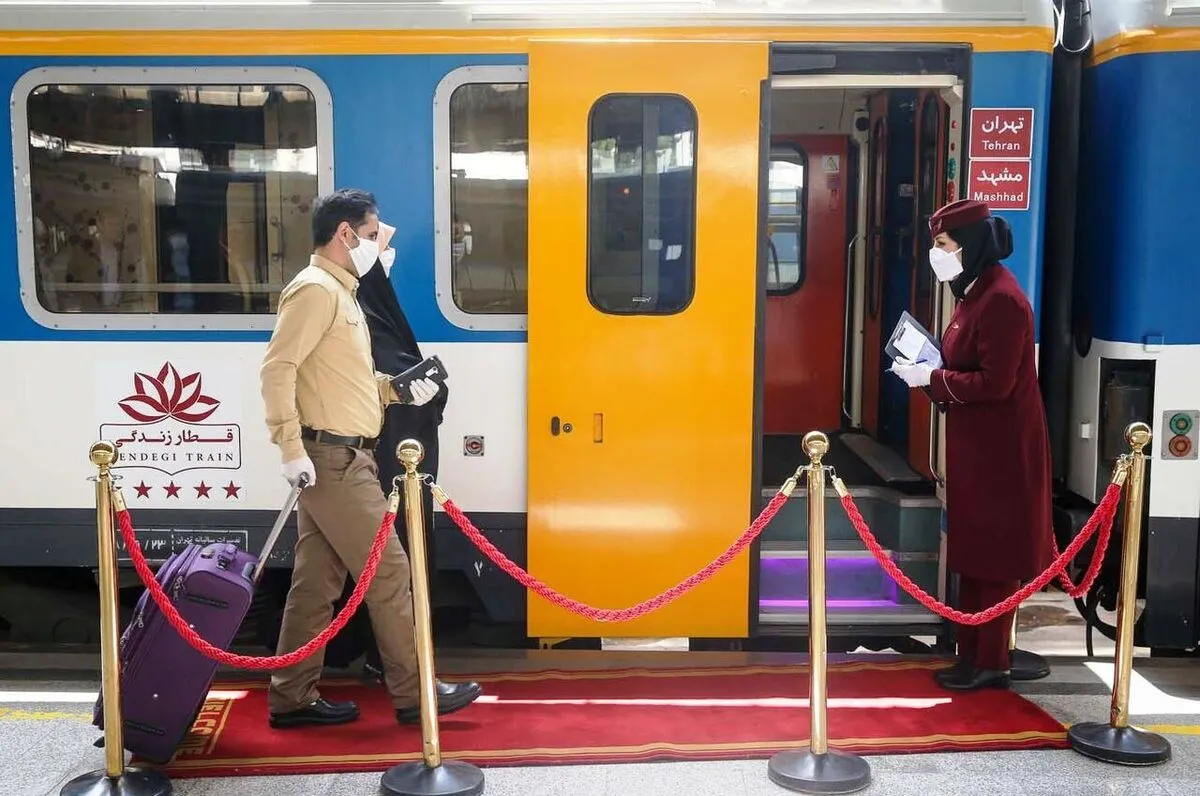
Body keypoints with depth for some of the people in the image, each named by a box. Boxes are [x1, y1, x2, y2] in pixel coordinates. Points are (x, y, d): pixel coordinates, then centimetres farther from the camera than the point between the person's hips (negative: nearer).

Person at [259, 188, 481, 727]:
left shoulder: (341, 292, 20)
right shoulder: (316, 290, -12)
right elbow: (277, 369, -20)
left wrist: (398, 388, 10)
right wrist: (292, 449, -25)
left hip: (344, 460, 10)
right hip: (333, 460, -10)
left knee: (317, 582, 12)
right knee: (388, 571, -4)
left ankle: (292, 699, 19)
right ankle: (414, 694, 5)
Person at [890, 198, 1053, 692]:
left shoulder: (1001, 299, -19)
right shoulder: (975, 292, 12)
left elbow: (994, 383, -23)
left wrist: (931, 379, -16)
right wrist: (926, 369, -1)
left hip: (1001, 448, -10)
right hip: (975, 444, 10)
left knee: (993, 556, 1)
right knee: (971, 550, 14)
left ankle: (991, 663, 12)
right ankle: (972, 656, 24)